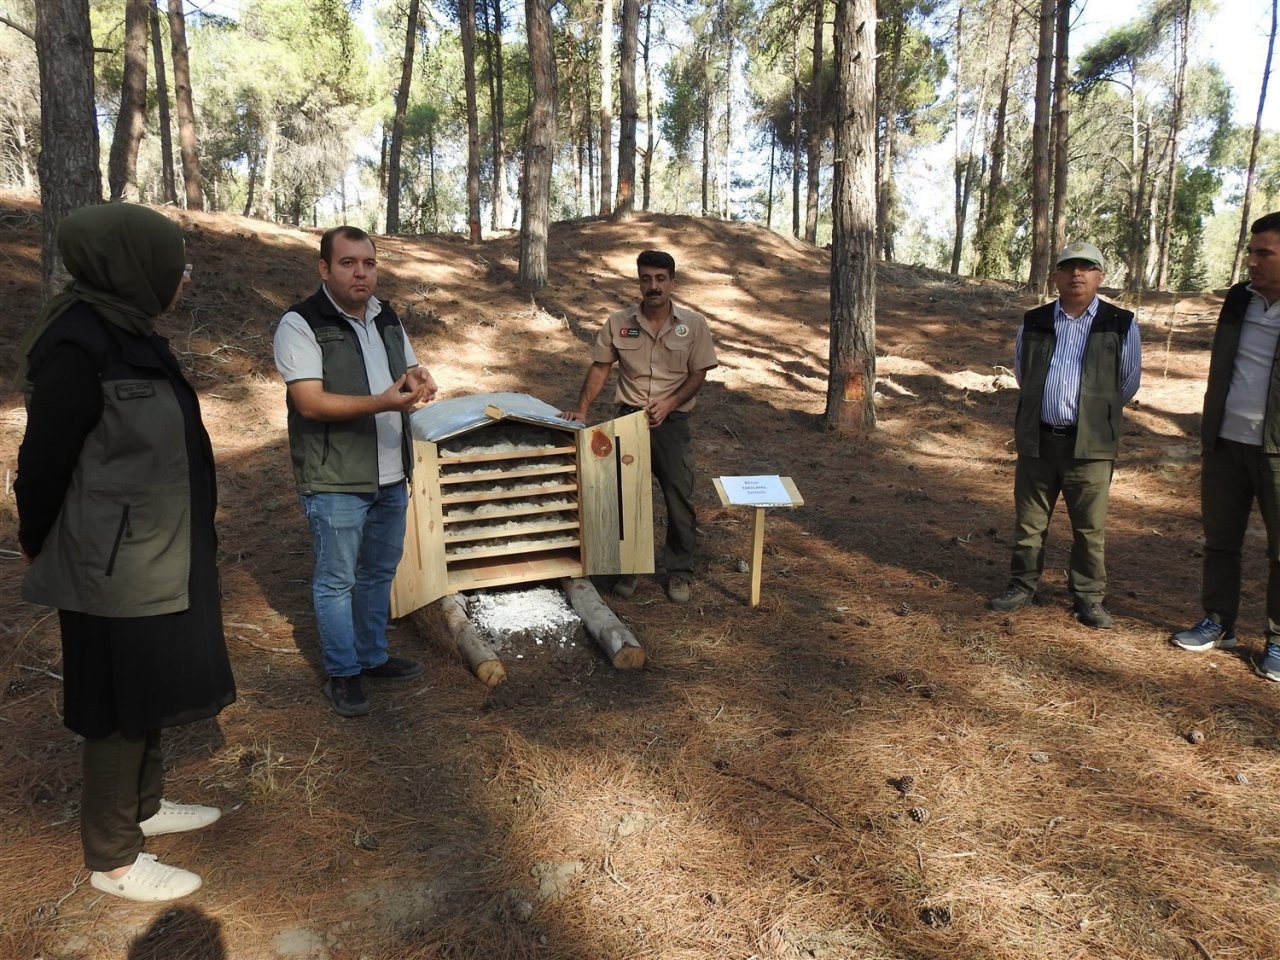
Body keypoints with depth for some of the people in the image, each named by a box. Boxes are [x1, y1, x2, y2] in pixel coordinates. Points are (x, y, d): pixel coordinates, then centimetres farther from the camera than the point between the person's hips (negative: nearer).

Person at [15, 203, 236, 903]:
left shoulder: (125, 332, 4)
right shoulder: (77, 347, -23)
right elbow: (42, 464, -16)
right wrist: (37, 550, -1)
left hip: (156, 554, 8)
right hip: (115, 566, -8)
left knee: (148, 693, 22)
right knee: (120, 707, 6)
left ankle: (144, 805, 41)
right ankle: (111, 859, 24)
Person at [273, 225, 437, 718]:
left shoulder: (387, 317, 9)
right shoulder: (300, 324, -13)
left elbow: (412, 371, 17)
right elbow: (310, 402, -20)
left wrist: (418, 380, -9)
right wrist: (381, 403, -32)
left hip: (390, 476, 7)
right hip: (335, 480, -7)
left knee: (380, 573, 18)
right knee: (336, 580, 5)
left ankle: (373, 655, 34)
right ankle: (342, 673, 21)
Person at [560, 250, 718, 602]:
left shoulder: (694, 324, -5)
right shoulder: (619, 322, -3)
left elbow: (698, 374, -2)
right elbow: (600, 367, 2)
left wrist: (669, 403, -17)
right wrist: (581, 409, -8)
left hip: (672, 423, -1)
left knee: (679, 499, 4)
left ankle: (679, 571, 20)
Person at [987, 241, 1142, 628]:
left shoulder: (1121, 325, -2)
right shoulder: (1033, 322, 5)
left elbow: (1129, 382, 10)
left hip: (1090, 443, -2)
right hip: (1036, 439, 2)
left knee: (1090, 528, 6)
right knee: (1029, 521, 11)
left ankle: (1089, 597, 19)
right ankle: (1022, 586, 24)